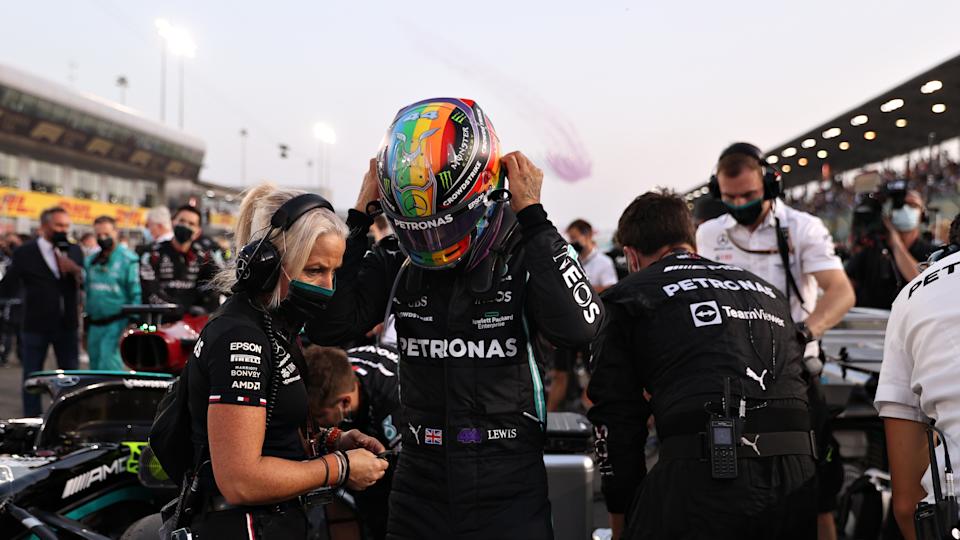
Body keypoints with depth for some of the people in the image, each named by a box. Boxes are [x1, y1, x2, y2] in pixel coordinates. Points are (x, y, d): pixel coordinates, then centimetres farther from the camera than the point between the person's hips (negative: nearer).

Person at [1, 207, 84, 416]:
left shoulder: (75, 251, 6)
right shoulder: (25, 252, -5)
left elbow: (86, 283, 6)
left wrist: (75, 270, -12)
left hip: (67, 324, 3)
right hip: (36, 325, -3)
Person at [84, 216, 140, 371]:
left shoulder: (128, 259, -5)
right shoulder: (90, 261, 15)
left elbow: (136, 293, -9)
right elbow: (87, 292, 20)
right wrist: (86, 327, 19)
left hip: (116, 323, -7)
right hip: (94, 325, 7)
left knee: (108, 365, -17)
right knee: (95, 367, 12)